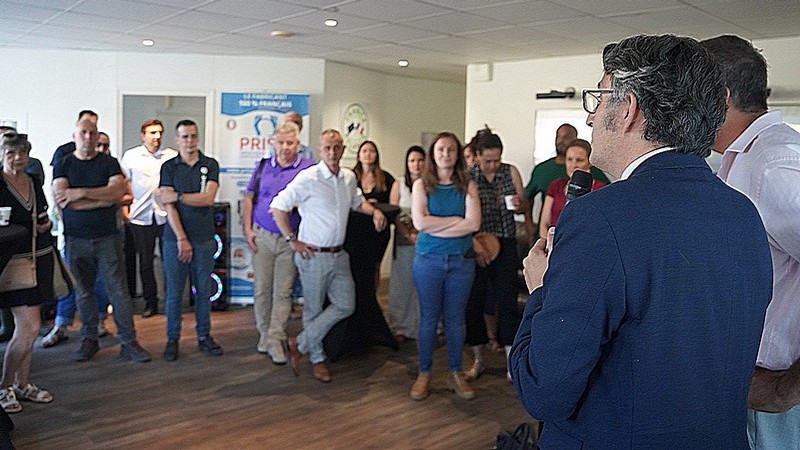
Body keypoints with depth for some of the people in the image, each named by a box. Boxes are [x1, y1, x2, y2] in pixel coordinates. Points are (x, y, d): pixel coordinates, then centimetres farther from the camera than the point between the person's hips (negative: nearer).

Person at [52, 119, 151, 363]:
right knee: (84, 292, 9)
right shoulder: (63, 165, 6)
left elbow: (118, 192, -13)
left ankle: (128, 343, 4)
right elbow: (61, 201, -10)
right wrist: (103, 199, -12)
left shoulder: (109, 162, 5)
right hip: (76, 239, 1)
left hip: (107, 237, -1)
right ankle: (89, 340, 23)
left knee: (119, 290, -1)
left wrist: (81, 193, -16)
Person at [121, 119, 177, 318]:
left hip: (166, 216, -1)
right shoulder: (130, 156, 7)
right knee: (145, 262, 7)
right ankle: (150, 302, 19)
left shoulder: (172, 156, 4)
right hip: (141, 217, 1)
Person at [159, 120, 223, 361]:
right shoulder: (168, 167, 2)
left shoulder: (210, 165, 3)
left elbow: (208, 198, -10)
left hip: (204, 239, 1)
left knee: (203, 290, 9)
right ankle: (172, 339, 17)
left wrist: (177, 196, -10)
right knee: (174, 292, 4)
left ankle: (204, 336, 22)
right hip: (175, 239, -1)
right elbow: (168, 206, -7)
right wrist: (182, 239, -14)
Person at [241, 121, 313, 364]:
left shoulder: (308, 168, -3)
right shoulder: (263, 166, 6)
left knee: (283, 292, 0)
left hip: (290, 239, -2)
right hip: (262, 235, 2)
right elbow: (248, 198, 11)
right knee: (261, 288, 8)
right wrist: (247, 229, 4)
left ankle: (274, 340, 6)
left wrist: (291, 206, -14)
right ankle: (264, 333, 23)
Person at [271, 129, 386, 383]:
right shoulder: (308, 178, -14)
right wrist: (292, 240, -11)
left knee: (346, 305, 6)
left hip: (339, 255, 6)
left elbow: (357, 202, 25)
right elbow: (278, 207, -12)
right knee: (314, 309, 7)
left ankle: (300, 343, 17)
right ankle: (317, 358, 26)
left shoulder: (349, 178, 6)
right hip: (313, 256, -6)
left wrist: (374, 211, 5)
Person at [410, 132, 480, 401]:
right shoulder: (421, 185, 1)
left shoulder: (467, 185, 3)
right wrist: (457, 220, -10)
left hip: (461, 260, 1)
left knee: (455, 318, 10)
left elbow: (474, 224, -10)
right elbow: (419, 222, -12)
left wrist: (435, 226, -12)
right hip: (428, 259, -1)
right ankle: (424, 374, 18)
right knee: (428, 317, 6)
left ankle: (455, 373, 23)